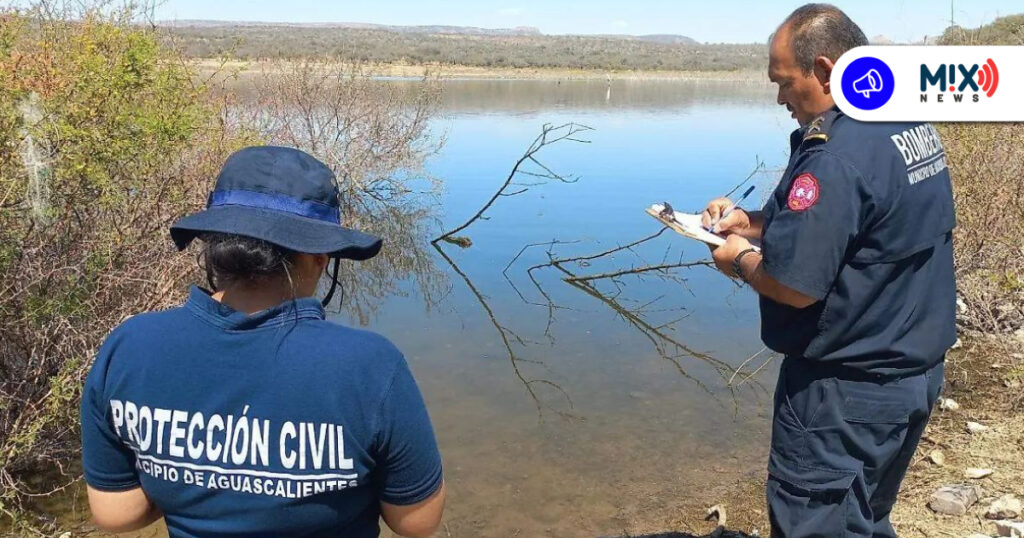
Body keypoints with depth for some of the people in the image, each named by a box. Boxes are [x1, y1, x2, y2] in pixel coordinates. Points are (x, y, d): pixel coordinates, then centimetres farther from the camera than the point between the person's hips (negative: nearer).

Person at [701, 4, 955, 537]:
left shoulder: (838, 156, -26)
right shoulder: (911, 124, 6)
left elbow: (793, 287, -27)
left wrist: (741, 259, -7)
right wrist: (754, 222, 7)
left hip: (846, 392, -10)